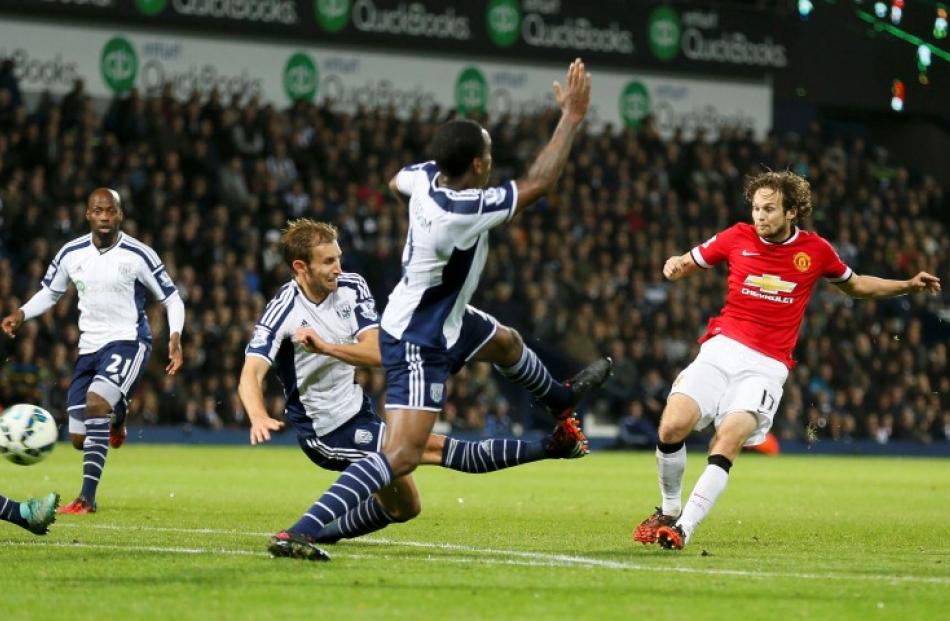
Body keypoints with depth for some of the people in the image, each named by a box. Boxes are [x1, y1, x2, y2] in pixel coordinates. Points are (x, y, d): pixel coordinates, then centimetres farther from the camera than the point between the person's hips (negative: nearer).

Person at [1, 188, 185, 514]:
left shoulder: (138, 255, -10)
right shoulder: (71, 254, 1)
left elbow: (171, 297, -3)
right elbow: (49, 293, 16)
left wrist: (174, 337, -18)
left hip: (128, 341, -5)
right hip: (89, 347, 5)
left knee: (95, 402, -31)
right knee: (80, 439, 3)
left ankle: (87, 498, -26)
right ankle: (117, 413, 42)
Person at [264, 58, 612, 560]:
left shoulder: (424, 178, -12)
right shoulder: (465, 212, -35)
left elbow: (396, 183, 14)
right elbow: (537, 183, -26)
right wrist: (572, 117, -20)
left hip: (444, 317, 10)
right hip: (418, 344, -10)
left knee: (506, 343, 36)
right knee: (402, 454, -17)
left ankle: (560, 398, 69)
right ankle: (299, 532, -24)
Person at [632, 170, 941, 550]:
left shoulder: (815, 250, 5)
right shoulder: (737, 238, 4)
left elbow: (853, 285, 24)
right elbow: (686, 264, 16)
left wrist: (908, 286, 13)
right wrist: (674, 266, -9)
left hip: (767, 365, -1)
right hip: (721, 348, 1)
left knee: (728, 440, -25)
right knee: (673, 425, -18)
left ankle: (685, 527, -25)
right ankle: (668, 509, 6)